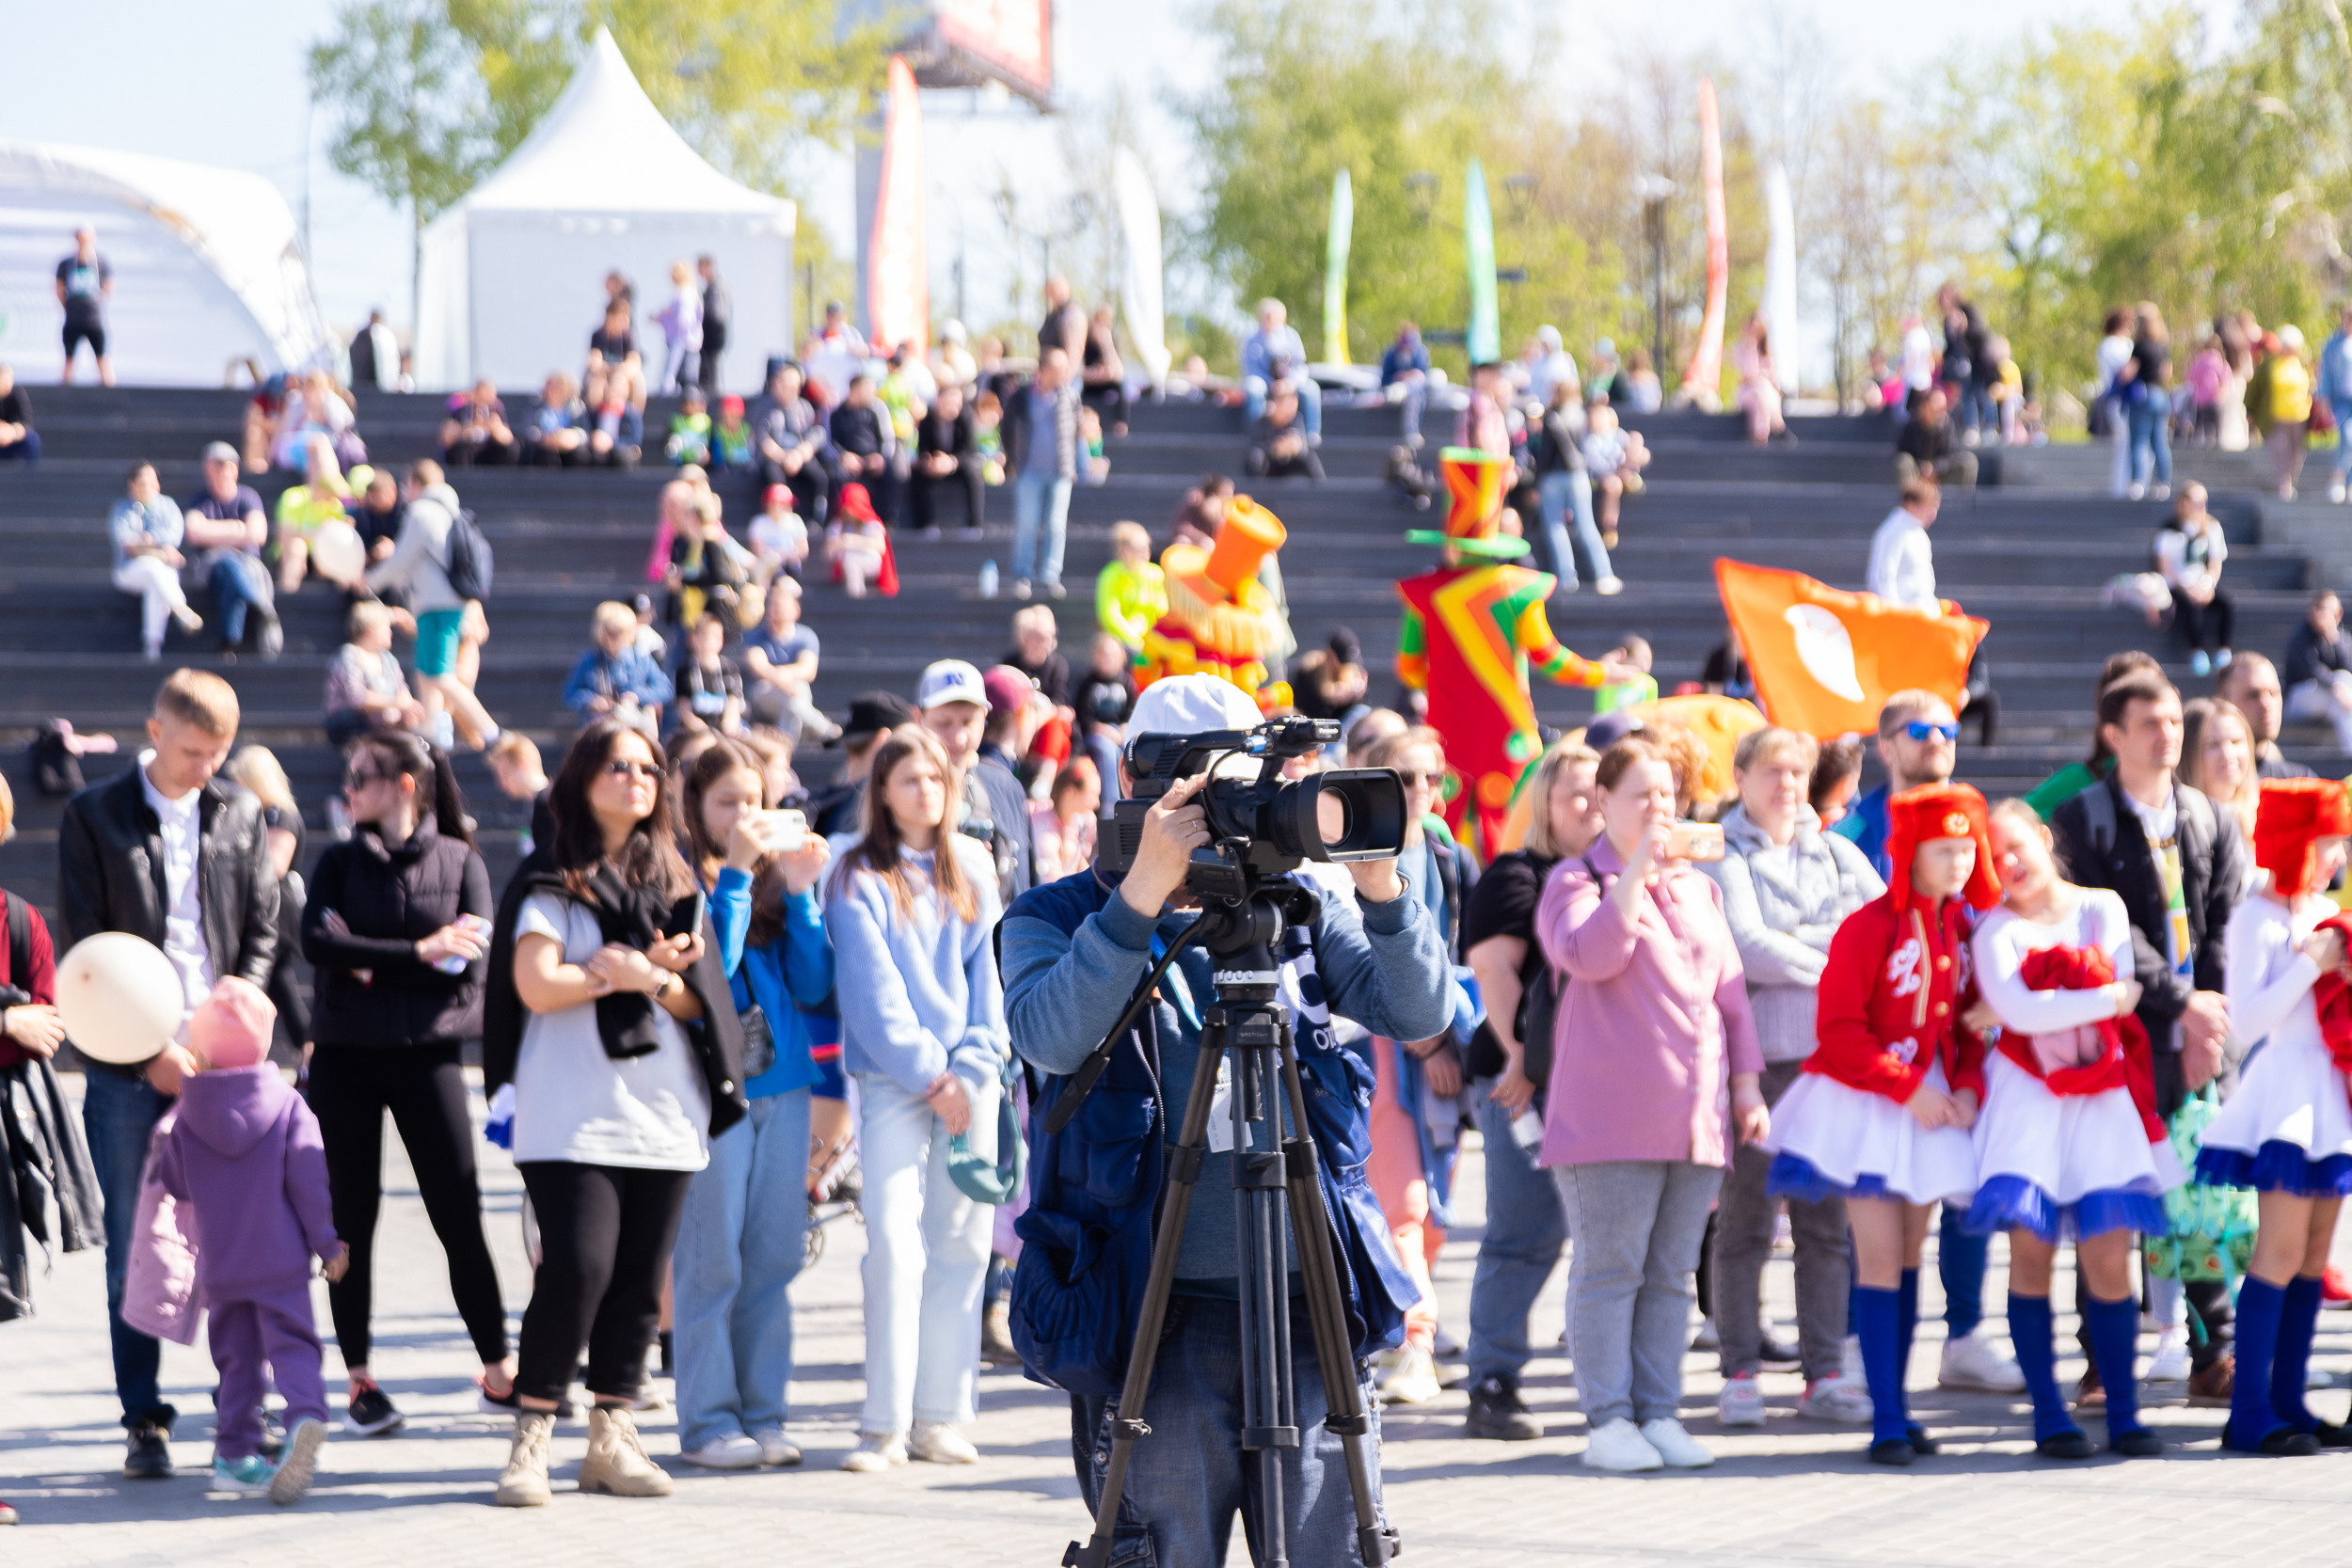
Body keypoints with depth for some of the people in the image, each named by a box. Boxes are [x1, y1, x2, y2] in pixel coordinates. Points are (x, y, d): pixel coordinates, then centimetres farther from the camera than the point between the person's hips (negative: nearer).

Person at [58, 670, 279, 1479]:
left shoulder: (239, 814, 10)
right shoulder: (93, 816, 2)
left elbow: (262, 932, 10)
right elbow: (87, 949, -1)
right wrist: (149, 1051, -8)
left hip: (223, 1064, 2)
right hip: (129, 1070, -2)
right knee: (134, 1253, 0)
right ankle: (145, 1422, 5)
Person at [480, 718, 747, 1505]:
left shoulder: (674, 882, 16)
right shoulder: (550, 879, 2)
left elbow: (697, 1001, 10)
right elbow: (537, 986, -10)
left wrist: (654, 975, -11)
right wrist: (635, 973, -5)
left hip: (662, 1111, 5)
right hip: (572, 1110, -5)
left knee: (639, 1279, 3)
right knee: (578, 1266, -16)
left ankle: (611, 1440, 11)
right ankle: (530, 1438, -7)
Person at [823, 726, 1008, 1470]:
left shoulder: (972, 866, 13)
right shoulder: (858, 878, 1)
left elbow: (989, 970, 9)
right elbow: (872, 989, -5)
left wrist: (972, 1066, -3)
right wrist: (927, 1072, -9)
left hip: (970, 1077, 4)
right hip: (892, 1078, -4)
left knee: (960, 1241, 1)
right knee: (895, 1241, -11)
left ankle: (941, 1416, 5)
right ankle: (886, 1423, -10)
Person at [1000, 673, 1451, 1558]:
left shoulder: (1302, 910, 12)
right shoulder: (1055, 919, 2)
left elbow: (1422, 1014, 0)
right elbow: (1050, 1038, -18)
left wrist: (1380, 886, -15)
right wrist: (1142, 893, -26)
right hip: (1157, 1318, -3)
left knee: (1331, 1549, 3)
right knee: (1169, 1552, -2)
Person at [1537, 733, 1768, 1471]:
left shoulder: (1697, 887, 19)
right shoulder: (1577, 881, 1)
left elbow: (1729, 990, 21)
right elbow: (1588, 954, -19)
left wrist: (1746, 1083, 14)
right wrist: (1636, 869, -21)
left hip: (1695, 1113, 6)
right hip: (1611, 1116, -6)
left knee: (1671, 1273, 7)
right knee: (1609, 1268, -5)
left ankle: (1658, 1414, 11)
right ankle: (1608, 1420, -2)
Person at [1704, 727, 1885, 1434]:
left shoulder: (1837, 854, 17)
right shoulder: (1721, 854, 2)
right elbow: (1745, 947, -11)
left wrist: (1796, 949, -7)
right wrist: (1833, 966, -3)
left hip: (1830, 1052, 4)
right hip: (1752, 1051, -4)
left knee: (1826, 1219, 3)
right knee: (1744, 1218, -3)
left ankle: (1824, 1373, 6)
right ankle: (1740, 1372, 2)